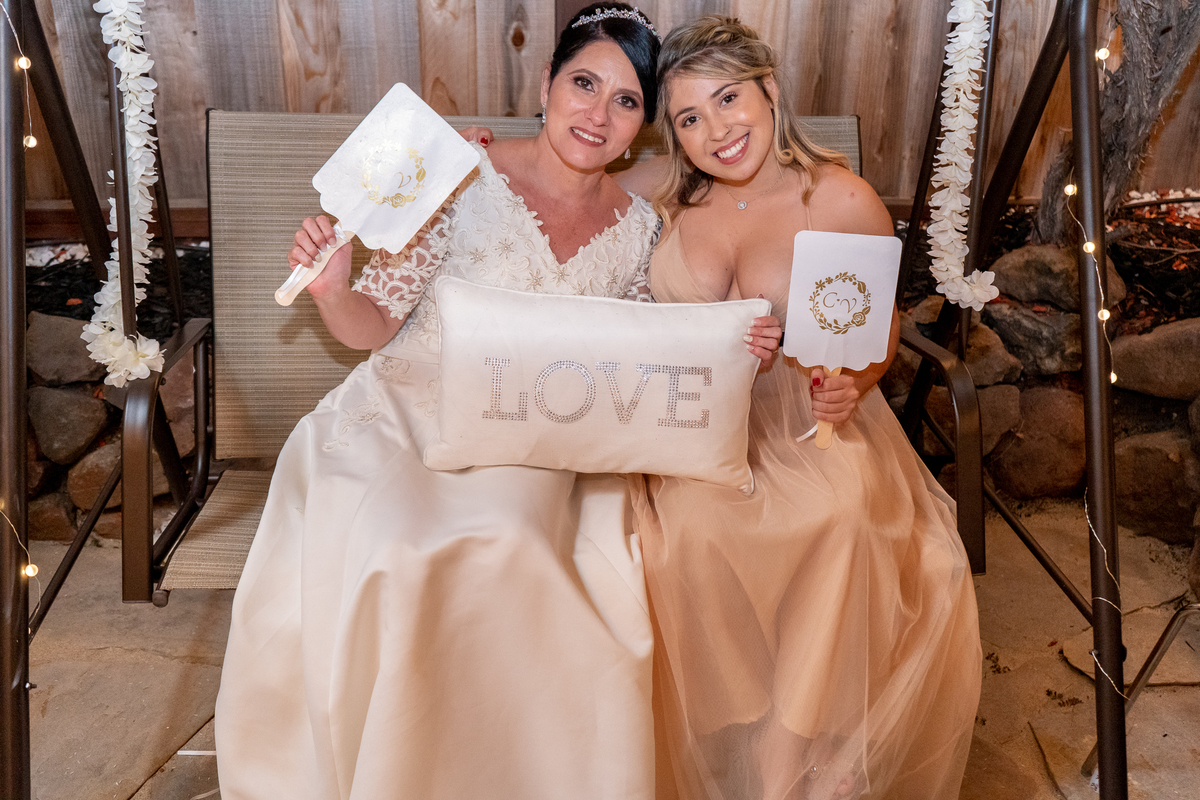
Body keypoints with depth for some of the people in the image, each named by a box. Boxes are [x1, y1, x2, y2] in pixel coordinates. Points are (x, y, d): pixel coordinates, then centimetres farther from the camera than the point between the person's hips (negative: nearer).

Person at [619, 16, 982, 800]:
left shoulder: (846, 202, -2)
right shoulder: (660, 197, 4)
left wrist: (853, 382, -13)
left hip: (807, 420, -1)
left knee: (841, 517, -31)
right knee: (689, 527, -30)